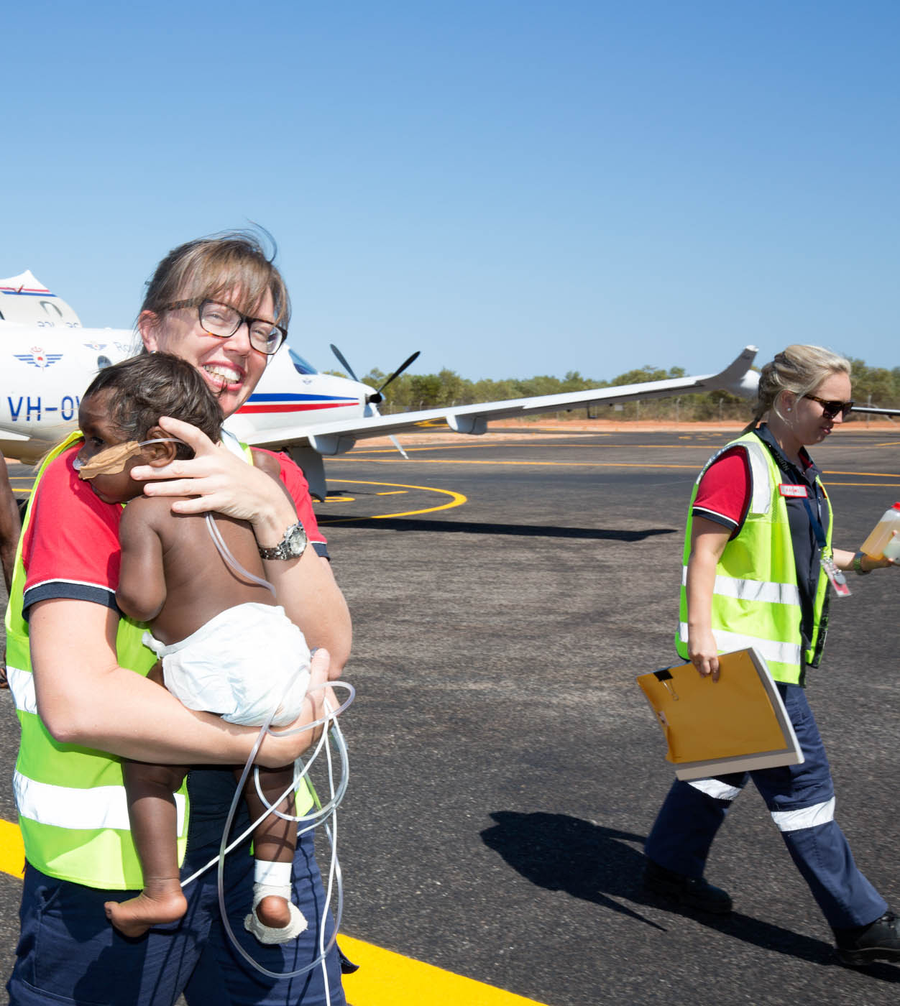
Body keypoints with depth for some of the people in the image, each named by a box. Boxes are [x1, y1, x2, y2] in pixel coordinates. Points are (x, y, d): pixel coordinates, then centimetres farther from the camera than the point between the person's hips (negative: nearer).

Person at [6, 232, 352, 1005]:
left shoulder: (272, 477, 7)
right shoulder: (85, 479, -12)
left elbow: (328, 652, -4)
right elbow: (76, 703, -23)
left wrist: (273, 515, -19)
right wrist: (274, 743, -17)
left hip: (262, 833, 5)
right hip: (112, 853, -5)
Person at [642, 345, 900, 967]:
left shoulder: (798, 469, 13)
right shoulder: (741, 465, -17)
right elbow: (705, 553, -20)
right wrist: (702, 632, -27)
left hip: (778, 652, 10)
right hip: (742, 653, -10)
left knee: (728, 764, 19)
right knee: (799, 776, -4)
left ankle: (671, 867, 35)